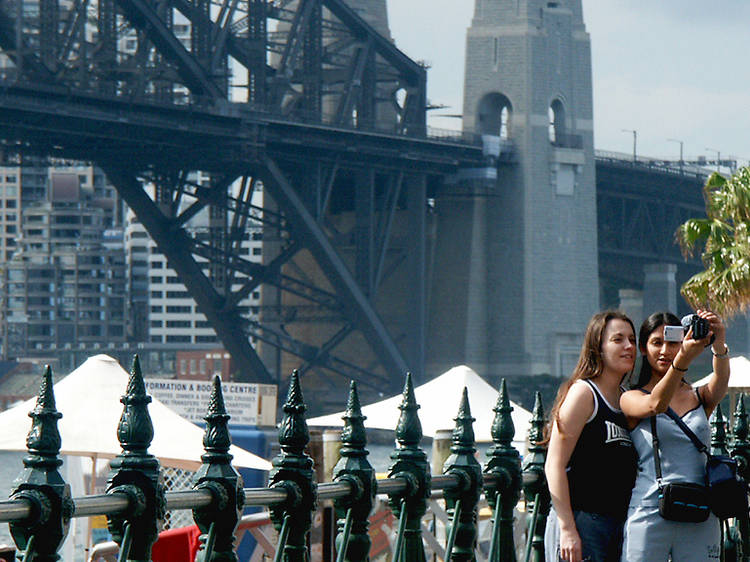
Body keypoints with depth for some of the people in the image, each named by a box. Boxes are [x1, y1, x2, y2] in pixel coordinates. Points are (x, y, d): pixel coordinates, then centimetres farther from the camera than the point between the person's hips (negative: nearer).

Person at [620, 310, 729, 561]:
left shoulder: (699, 397, 14)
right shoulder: (631, 399, 6)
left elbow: (720, 381, -8)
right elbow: (654, 405, -16)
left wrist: (719, 346, -31)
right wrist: (683, 358, -32)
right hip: (648, 511, -2)